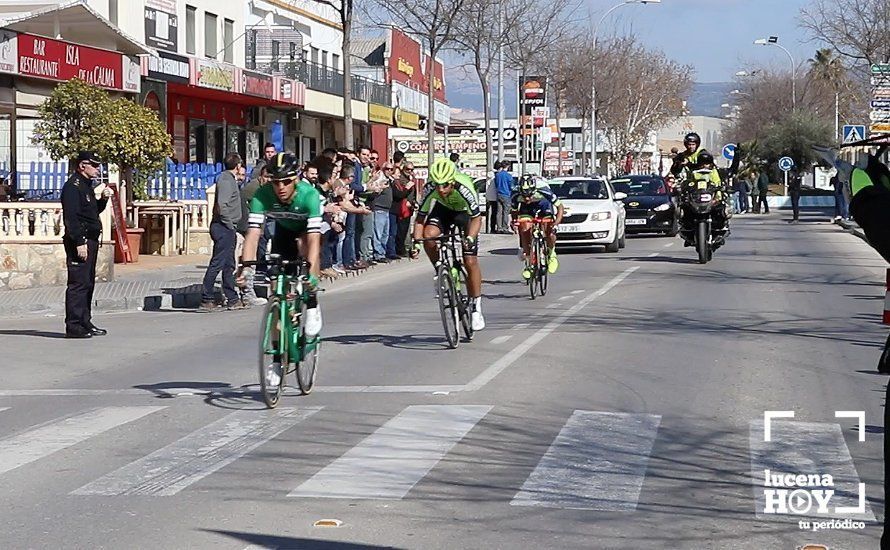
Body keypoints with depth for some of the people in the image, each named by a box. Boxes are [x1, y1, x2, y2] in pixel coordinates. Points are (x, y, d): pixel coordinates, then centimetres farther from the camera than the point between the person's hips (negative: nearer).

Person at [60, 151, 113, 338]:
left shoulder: (86, 185, 19)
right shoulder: (73, 186, -12)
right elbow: (71, 216, -20)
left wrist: (103, 199, 9)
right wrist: (79, 242, -24)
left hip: (90, 240, 10)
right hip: (80, 241, -10)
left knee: (88, 284, 14)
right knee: (78, 284, -10)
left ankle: (85, 323, 21)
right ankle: (73, 326, -9)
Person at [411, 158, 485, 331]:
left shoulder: (464, 188, -38)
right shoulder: (430, 189, -31)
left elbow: (477, 218, -33)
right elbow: (420, 218, -23)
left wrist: (470, 238, -49)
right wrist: (416, 243, -35)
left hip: (465, 212, -2)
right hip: (443, 210, 2)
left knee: (470, 262, -10)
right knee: (429, 234, -30)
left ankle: (476, 308, 2)